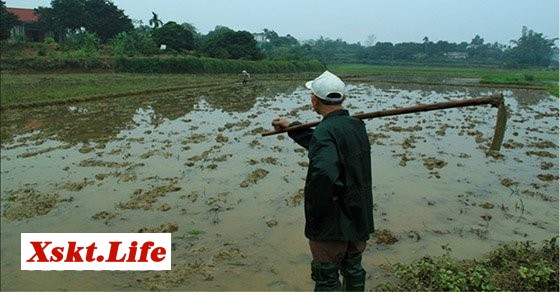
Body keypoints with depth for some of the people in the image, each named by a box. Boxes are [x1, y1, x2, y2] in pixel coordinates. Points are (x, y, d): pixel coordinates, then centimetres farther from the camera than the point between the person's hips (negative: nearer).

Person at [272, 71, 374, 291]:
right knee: (354, 271, 24)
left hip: (332, 223, -8)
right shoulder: (357, 125, 4)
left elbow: (324, 172, -42)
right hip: (360, 219, 8)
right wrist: (292, 128, 24)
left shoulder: (325, 131, -24)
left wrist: (313, 211, -25)